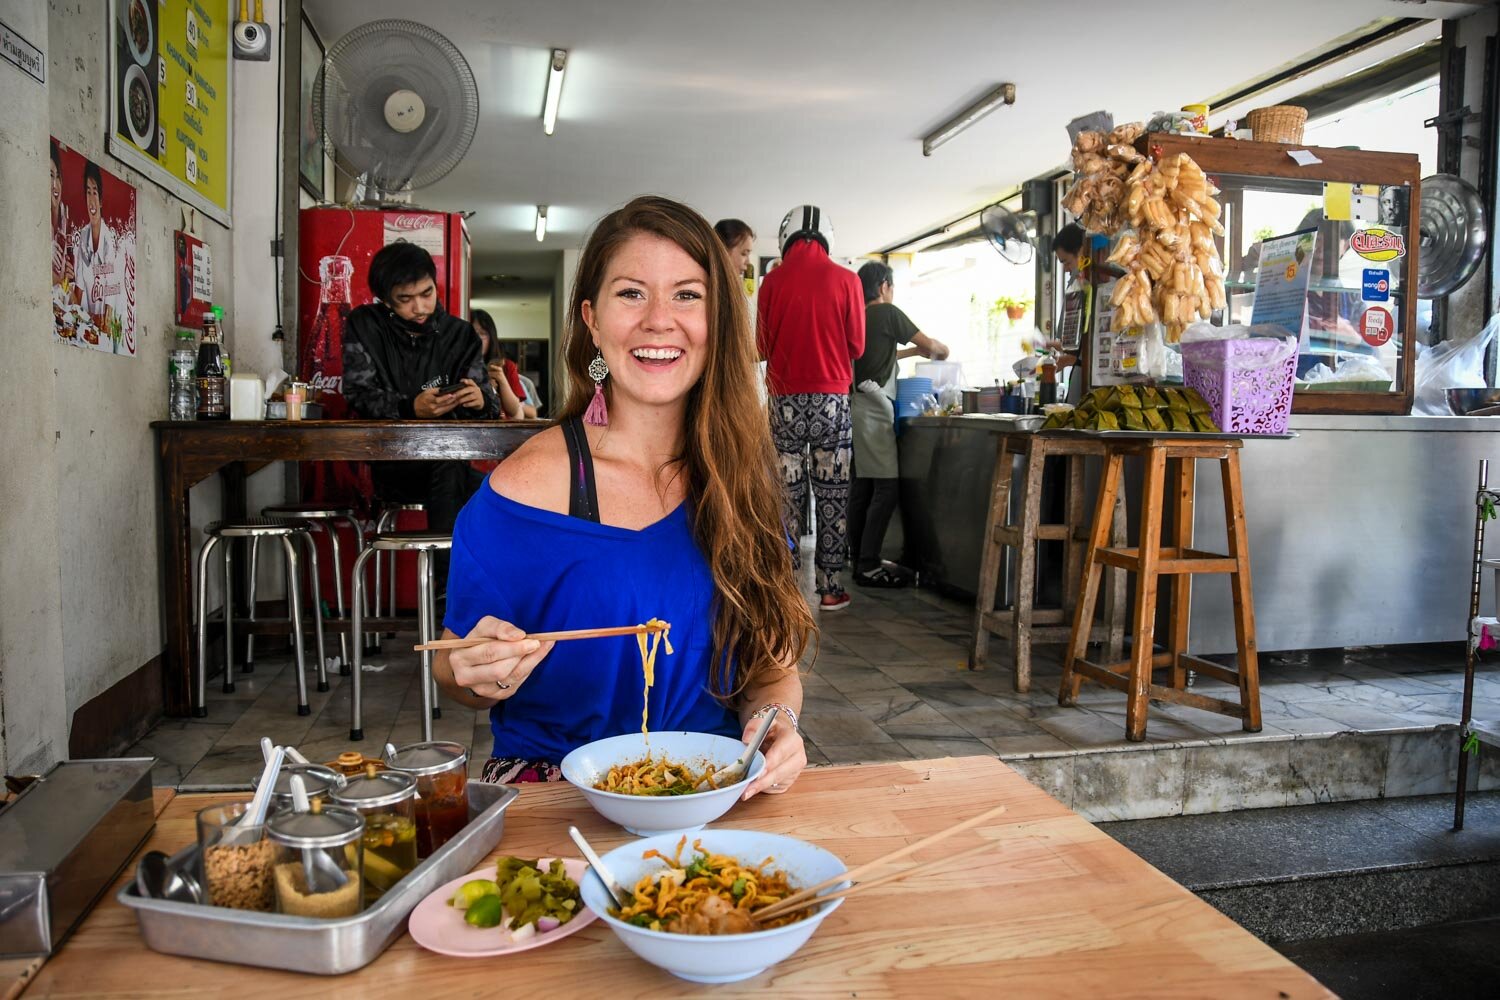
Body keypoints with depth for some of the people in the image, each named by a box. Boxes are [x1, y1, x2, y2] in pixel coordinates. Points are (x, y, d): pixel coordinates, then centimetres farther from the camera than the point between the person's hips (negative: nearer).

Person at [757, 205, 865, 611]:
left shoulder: (773, 281, -1)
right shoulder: (846, 280, -1)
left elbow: (762, 346, 4)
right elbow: (857, 346, 3)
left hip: (786, 399, 0)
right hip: (832, 398, 0)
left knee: (786, 494, 6)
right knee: (833, 494, 6)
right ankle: (830, 587, 9)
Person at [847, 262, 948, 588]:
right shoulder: (887, 312, -3)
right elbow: (929, 344, -1)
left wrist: (913, 351, 33)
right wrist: (942, 350, 20)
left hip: (857, 403, 9)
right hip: (874, 406, -9)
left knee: (863, 484, 8)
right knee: (886, 485, -10)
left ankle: (859, 559, 10)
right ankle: (868, 566, -14)